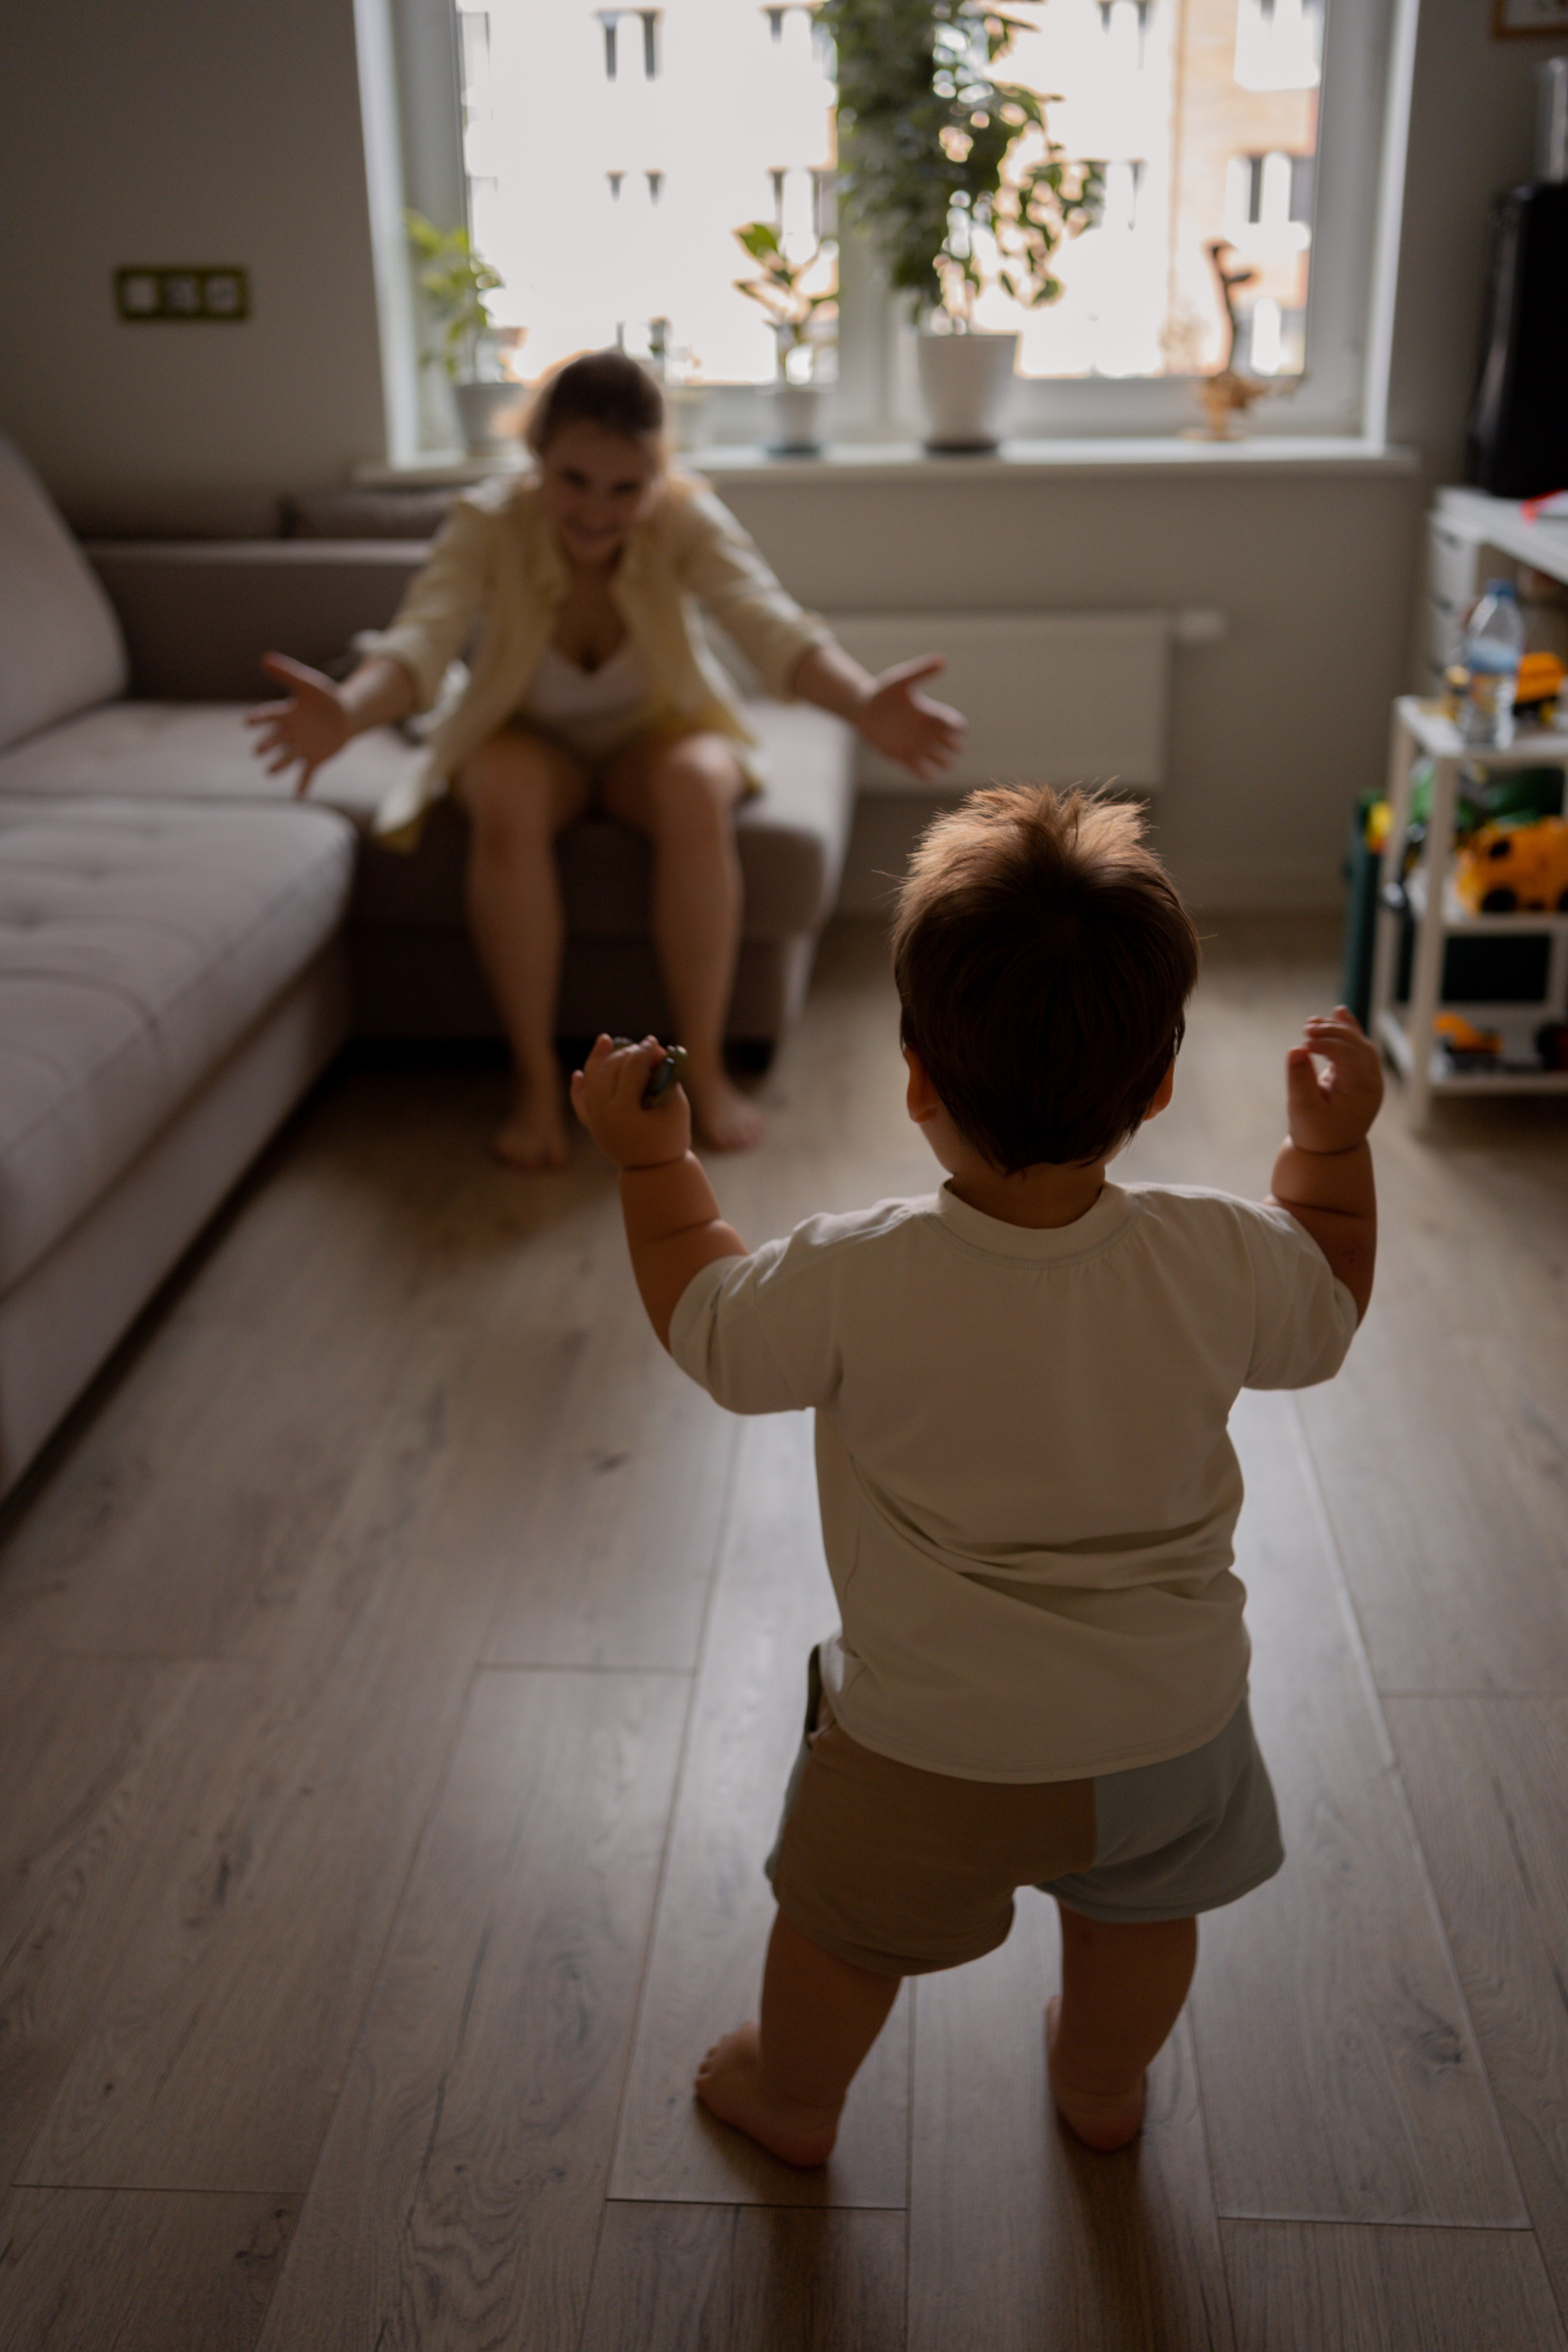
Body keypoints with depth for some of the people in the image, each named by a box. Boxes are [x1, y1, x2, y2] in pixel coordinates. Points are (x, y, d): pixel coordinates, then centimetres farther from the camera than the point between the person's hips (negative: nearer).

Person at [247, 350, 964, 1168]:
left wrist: (863, 702, -57)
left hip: (656, 731, 0)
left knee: (697, 787, -34)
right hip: (531, 739, 0)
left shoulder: (686, 515, -20)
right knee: (506, 800, -35)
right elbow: (420, 640, -35)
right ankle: (536, 1078, -23)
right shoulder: (489, 521, -21)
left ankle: (703, 1068, -22)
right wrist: (347, 710, -60)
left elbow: (773, 626, -35)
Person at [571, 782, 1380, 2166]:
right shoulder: (1219, 1259, -21)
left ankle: (792, 2100, 52)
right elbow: (1325, 1318, 2)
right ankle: (1104, 2090, 59)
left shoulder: (855, 1283, -28)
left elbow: (707, 1326, -8)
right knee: (1141, 1906, 32)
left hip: (932, 1742, -2)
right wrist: (1332, 1144, 11)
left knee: (844, 1920, 25)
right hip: (1172, 1723, 3)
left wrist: (653, 1160, 4)